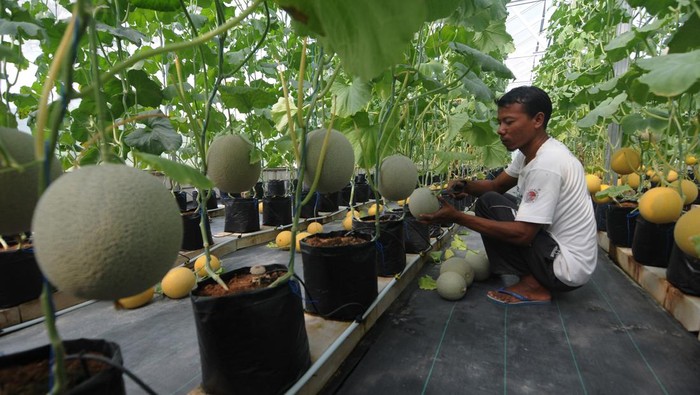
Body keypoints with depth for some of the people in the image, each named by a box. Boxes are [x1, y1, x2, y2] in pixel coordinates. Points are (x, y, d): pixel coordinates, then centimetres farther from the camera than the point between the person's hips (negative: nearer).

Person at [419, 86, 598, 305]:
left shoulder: (546, 166, -26)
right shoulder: (529, 152, 2)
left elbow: (522, 234, -27)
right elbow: (497, 185, 11)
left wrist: (457, 217, -27)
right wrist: (465, 186, -12)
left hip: (567, 267, -9)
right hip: (559, 247, 9)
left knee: (488, 204, -13)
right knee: (491, 196, 13)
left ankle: (532, 286, -4)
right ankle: (538, 277, 9)